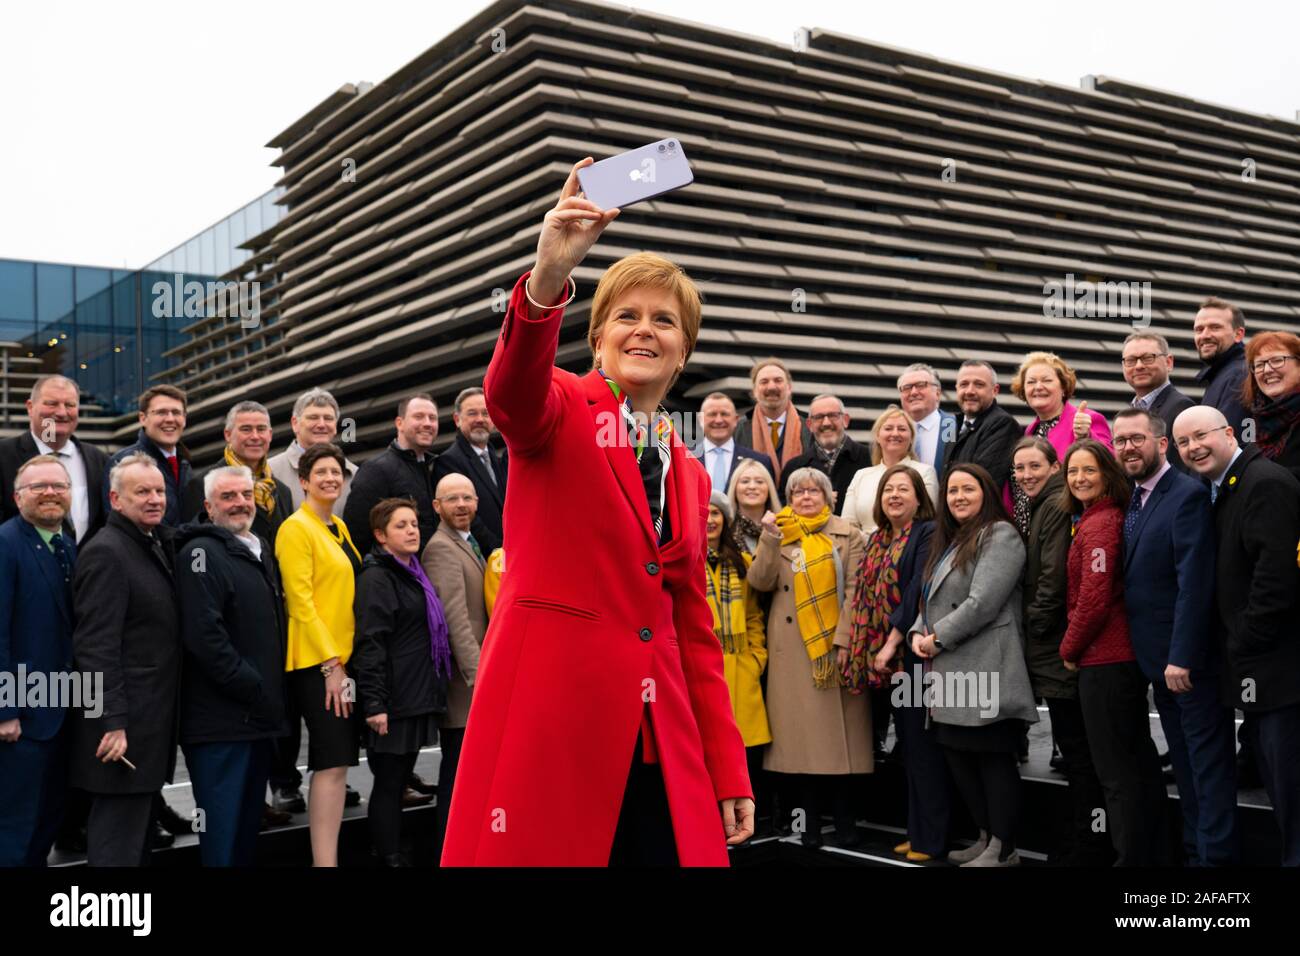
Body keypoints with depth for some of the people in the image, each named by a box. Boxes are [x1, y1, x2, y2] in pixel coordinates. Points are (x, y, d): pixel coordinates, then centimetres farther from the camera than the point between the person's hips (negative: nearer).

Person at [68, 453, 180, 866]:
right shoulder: (106, 552, -14)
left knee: (135, 830, 16)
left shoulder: (156, 546, 14)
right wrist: (112, 722, -22)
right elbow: (96, 645, -20)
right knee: (118, 844, -3)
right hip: (123, 723, -9)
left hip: (150, 720, 9)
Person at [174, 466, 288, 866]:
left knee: (249, 826, 15)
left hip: (260, 715, 9)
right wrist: (251, 688, -17)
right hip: (221, 718, -8)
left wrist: (274, 691, 14)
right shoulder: (202, 552, -10)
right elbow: (204, 633, -21)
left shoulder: (262, 551, 17)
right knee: (223, 832, -4)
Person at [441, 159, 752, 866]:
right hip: (549, 714, -5)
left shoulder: (689, 476, 17)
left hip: (661, 742, 5)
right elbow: (509, 393, -23)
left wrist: (730, 774, 11)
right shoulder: (559, 413, 2)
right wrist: (547, 279, -42)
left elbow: (694, 630, 17)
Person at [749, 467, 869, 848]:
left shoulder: (847, 535, 4)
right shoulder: (778, 534, 10)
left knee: (839, 731, 0)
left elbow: (854, 592, -2)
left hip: (835, 646, -1)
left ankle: (845, 820, 10)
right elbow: (760, 582, -2)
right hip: (791, 649, 2)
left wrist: (843, 642, -11)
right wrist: (769, 540, -15)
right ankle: (810, 821, 10)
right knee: (801, 731, 2)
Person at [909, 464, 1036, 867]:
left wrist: (939, 638, -11)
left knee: (993, 756, -3)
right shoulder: (947, 541, 21)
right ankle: (986, 837, 23)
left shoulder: (1000, 535, -6)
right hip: (951, 673, 9)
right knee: (956, 753, 11)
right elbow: (932, 600, 23)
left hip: (985, 670, -9)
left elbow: (982, 603, -16)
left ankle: (1003, 848, 5)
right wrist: (918, 632, 3)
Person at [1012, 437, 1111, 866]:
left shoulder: (1057, 507, -13)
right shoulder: (1041, 507, 18)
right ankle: (1076, 845, 23)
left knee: (1077, 750, -3)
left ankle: (1087, 849, 4)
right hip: (1051, 650, 10)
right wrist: (1032, 633, 14)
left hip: (1058, 649, -10)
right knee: (1074, 748, 15)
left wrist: (1034, 624, -10)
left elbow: (1054, 577, -20)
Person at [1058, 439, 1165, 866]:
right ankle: (1150, 852, 24)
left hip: (1104, 659, -10)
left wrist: (1069, 648, -7)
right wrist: (1076, 647, 13)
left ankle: (1131, 857, 4)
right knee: (1140, 759, 15)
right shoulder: (1112, 517, 13)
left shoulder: (1099, 523, -16)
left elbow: (1094, 599, -20)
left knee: (1116, 770, -3)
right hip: (1128, 654, 10)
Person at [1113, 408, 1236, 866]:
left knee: (1209, 766, -1)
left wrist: (1181, 657, -23)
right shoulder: (1134, 500, 12)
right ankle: (1194, 851, 24)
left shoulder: (1189, 495, -14)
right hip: (1158, 660, 9)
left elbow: (1195, 583, -21)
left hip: (1190, 660, -8)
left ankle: (1215, 854, 5)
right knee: (1186, 767, 16)